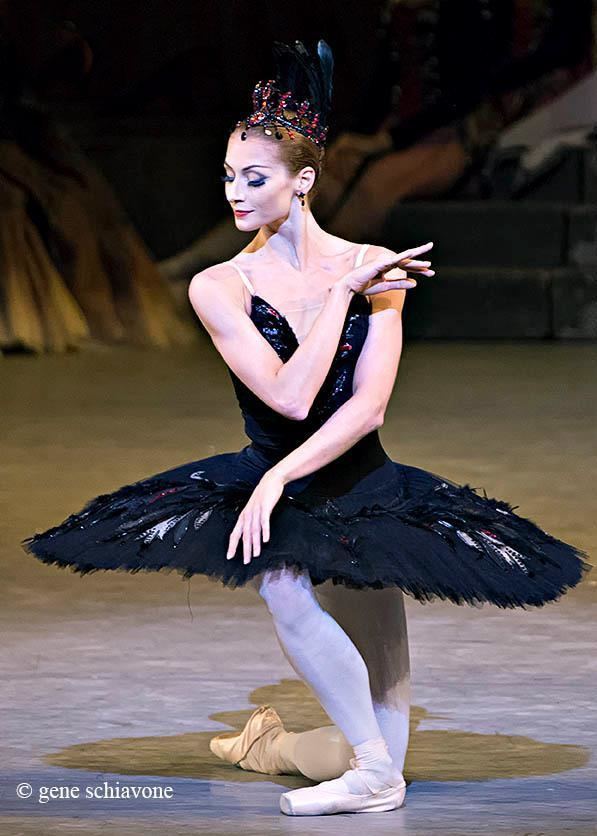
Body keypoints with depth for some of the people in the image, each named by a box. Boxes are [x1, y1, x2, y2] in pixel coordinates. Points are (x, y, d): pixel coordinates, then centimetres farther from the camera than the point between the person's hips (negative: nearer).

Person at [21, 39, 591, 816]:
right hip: (270, 478, -2)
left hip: (362, 482, 2)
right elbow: (291, 399, -17)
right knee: (284, 588, -29)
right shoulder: (220, 287, -4)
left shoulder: (375, 268, -2)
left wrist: (281, 476, -25)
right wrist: (344, 292, -15)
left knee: (383, 692, -4)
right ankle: (374, 771, -19)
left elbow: (368, 407, -12)